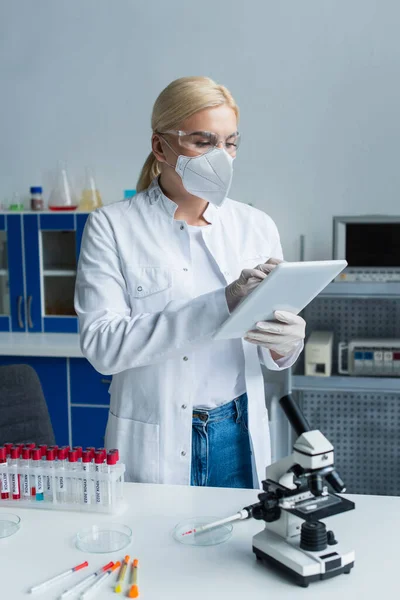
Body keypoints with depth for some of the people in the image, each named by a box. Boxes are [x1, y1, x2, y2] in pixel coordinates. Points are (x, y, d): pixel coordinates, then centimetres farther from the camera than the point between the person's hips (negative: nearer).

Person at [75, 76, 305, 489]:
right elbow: (100, 345, -18)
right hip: (154, 448, -3)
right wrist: (222, 304, -25)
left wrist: (286, 342, -18)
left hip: (239, 439, 3)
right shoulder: (112, 227, -7)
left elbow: (272, 357, 7)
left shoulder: (256, 226, 3)